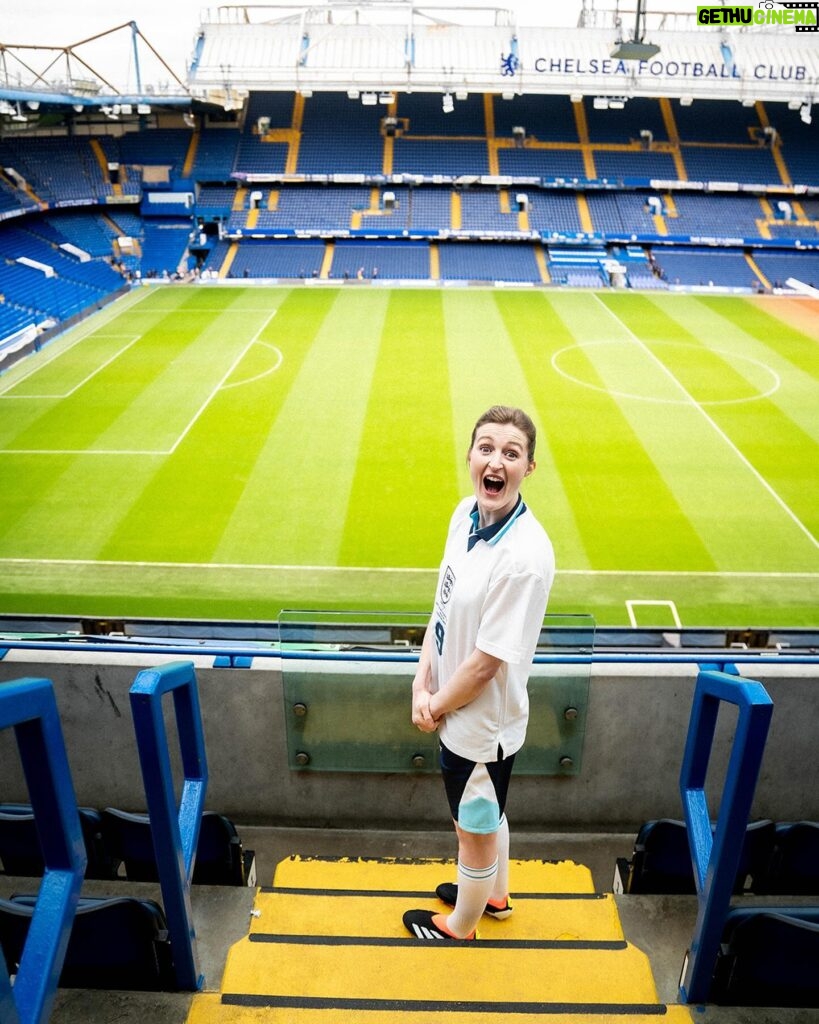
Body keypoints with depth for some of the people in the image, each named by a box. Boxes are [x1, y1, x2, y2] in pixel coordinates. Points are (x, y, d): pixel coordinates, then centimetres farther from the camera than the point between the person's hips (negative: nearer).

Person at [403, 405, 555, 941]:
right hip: (455, 709, 8)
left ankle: (459, 925, 48)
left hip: (483, 723, -8)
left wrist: (436, 707, -10)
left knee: (475, 830, 20)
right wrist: (423, 685, -4)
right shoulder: (466, 514, -6)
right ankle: (495, 895, 59)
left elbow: (487, 660, -25)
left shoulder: (526, 555, -31)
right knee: (485, 816, 31)